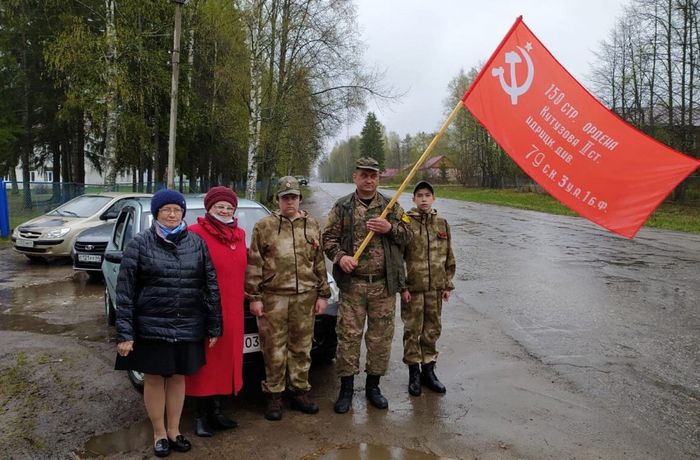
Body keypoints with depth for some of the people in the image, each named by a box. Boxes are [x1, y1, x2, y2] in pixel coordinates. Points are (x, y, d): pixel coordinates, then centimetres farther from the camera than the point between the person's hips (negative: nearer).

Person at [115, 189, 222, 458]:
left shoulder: (197, 243, 1)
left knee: (178, 378, 14)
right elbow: (125, 291, -7)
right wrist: (124, 333, -11)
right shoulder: (140, 244, -5)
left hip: (188, 328, 2)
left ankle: (174, 430, 32)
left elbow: (211, 287, 3)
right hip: (151, 328, -2)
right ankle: (159, 433, 28)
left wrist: (214, 326, 1)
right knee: (154, 379, 10)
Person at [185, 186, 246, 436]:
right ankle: (201, 415, 18)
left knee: (226, 358, 13)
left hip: (232, 310, 6)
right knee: (205, 360, 4)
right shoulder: (196, 233, -10)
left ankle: (216, 410, 27)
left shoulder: (239, 234, 11)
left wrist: (245, 298, 12)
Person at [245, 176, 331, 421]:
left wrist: (322, 294, 9)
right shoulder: (264, 226, 2)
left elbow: (319, 262, 13)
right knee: (274, 349, 3)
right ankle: (274, 396, 16)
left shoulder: (312, 226, 11)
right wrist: (254, 297, -5)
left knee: (301, 348, 10)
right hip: (273, 297, -2)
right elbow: (254, 263, 0)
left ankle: (300, 391, 24)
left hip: (305, 296, 3)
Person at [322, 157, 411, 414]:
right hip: (352, 284, -1)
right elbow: (329, 237, 4)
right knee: (348, 336, 1)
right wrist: (339, 256, -15)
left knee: (381, 337, 9)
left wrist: (390, 228, -12)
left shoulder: (391, 207, 9)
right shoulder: (342, 207, 5)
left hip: (384, 285, 2)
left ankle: (373, 386, 25)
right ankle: (346, 388, 16)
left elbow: (406, 237, 8)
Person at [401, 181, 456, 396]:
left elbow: (449, 257, 12)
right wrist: (402, 286, -12)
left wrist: (448, 285, 10)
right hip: (412, 288, -4)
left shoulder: (442, 223, 7)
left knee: (432, 330, 12)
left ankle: (428, 370, 27)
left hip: (435, 288, 4)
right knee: (412, 330, 5)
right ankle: (414, 372, 19)